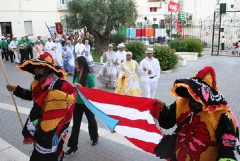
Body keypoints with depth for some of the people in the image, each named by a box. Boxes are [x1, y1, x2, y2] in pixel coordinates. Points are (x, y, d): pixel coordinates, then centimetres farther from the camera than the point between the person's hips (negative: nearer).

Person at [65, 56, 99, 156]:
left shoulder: (89, 76, -20)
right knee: (75, 124, 7)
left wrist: (82, 88, -27)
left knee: (91, 121, 19)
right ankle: (73, 145, 18)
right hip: (77, 103, 5)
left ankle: (95, 138, 45)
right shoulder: (76, 74, -2)